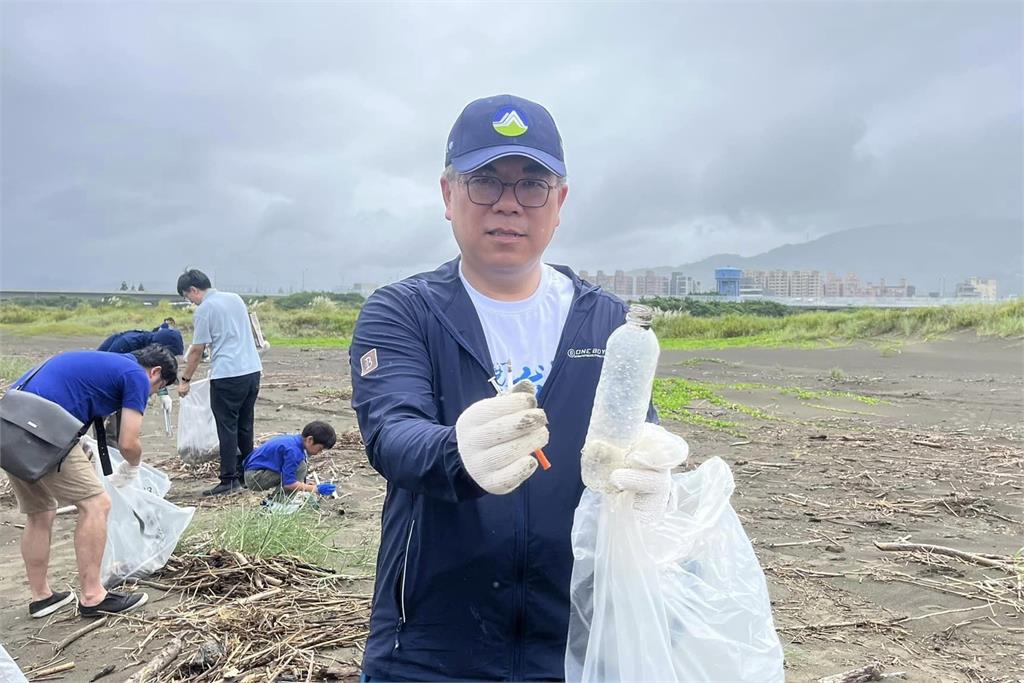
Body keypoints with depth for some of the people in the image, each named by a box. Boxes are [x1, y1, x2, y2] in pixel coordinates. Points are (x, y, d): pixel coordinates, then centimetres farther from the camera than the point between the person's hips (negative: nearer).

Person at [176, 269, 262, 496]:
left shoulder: (204, 309, -6)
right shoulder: (235, 298, 15)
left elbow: (197, 351, -4)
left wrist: (185, 380, 7)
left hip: (227, 375, -7)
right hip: (252, 369, 7)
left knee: (227, 428, -1)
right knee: (245, 426, 14)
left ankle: (229, 481, 2)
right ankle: (246, 475, 21)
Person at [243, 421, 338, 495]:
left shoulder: (296, 440, 2)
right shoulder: (293, 450, -26)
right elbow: (288, 483, -28)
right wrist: (316, 489, -24)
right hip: (254, 476, -10)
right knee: (300, 467, -22)